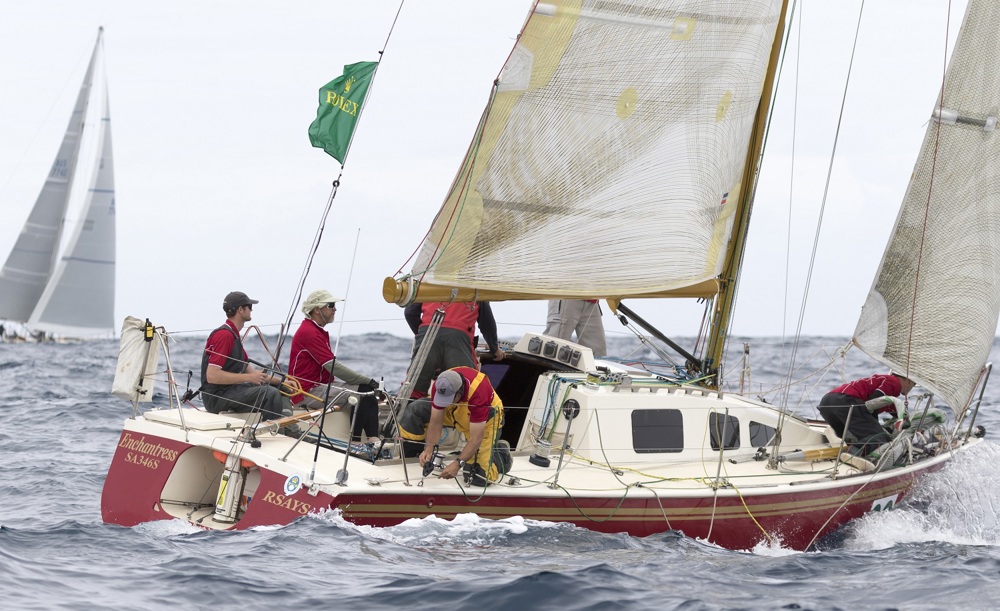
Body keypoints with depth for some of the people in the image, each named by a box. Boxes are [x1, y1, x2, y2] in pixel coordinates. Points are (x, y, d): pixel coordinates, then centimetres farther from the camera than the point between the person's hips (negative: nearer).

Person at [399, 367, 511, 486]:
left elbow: (476, 439, -37)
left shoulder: (478, 394, -43)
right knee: (415, 410, -15)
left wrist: (458, 464, -44)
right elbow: (435, 422, -19)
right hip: (456, 413, 5)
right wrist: (428, 449, -32)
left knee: (480, 478, -16)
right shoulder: (441, 386, -29)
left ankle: (501, 454, 14)